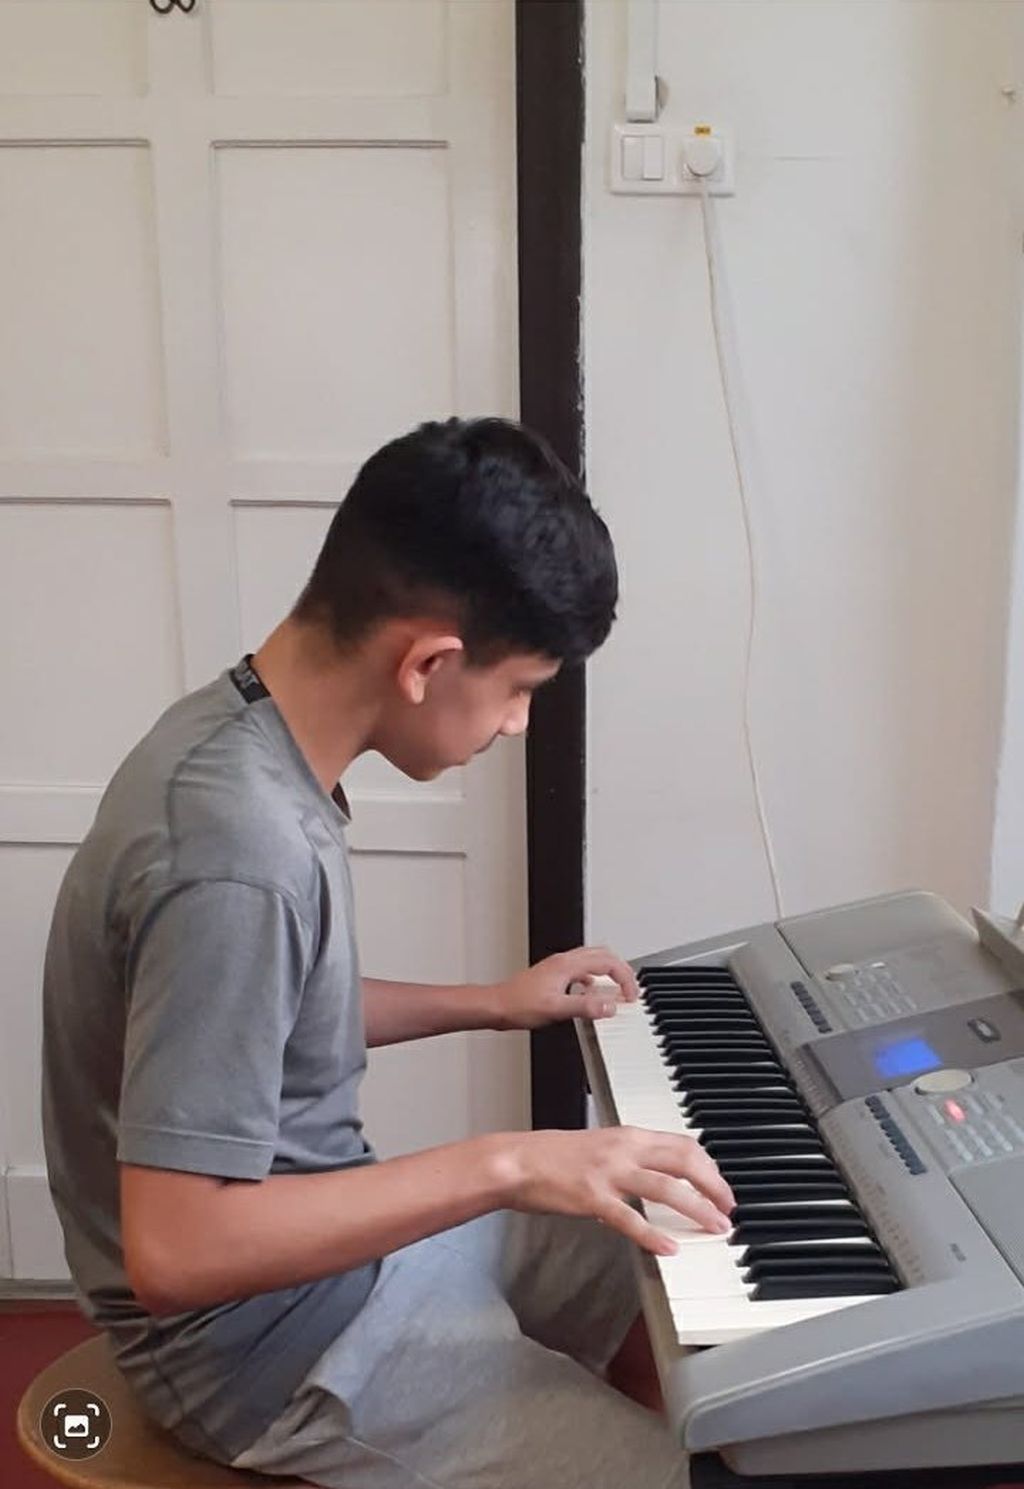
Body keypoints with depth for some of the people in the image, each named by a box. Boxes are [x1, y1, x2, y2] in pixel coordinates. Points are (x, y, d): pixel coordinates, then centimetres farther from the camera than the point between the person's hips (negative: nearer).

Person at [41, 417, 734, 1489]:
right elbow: (173, 1249, -32)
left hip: (325, 1237, 9)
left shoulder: (237, 728, -3)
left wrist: (489, 1005, 12)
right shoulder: (241, 853, -32)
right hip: (262, 1333, -9)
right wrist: (506, 1164, -29)